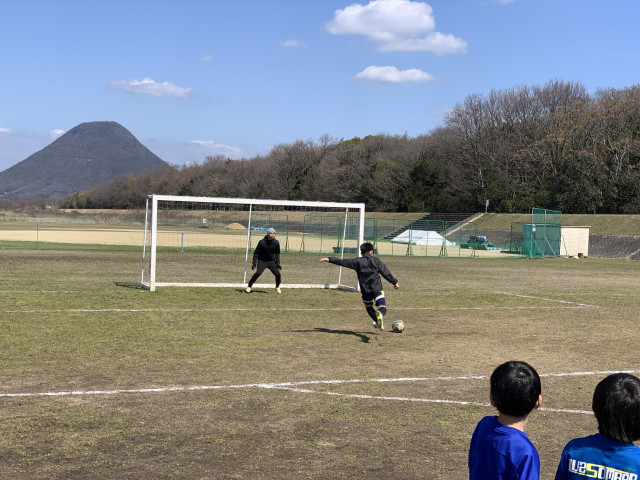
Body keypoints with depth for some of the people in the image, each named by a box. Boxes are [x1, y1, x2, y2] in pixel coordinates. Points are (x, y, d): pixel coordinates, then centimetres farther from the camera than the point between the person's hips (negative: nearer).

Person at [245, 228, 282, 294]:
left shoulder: (276, 243, -7)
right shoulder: (262, 242, -18)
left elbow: (277, 254, 7)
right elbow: (256, 253, -10)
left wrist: (278, 263, 0)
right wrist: (254, 263, -16)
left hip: (271, 261, 3)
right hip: (262, 261, -3)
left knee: (277, 274, -8)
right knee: (258, 273, -22)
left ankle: (277, 288, 19)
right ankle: (249, 287, -9)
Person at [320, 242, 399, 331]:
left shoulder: (357, 261, 7)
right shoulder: (376, 261, 8)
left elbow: (343, 262, 6)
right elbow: (386, 273, 9)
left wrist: (330, 259, 11)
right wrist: (395, 282, 20)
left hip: (365, 290, 1)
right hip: (377, 289, -1)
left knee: (368, 306, 26)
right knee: (382, 307, -10)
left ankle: (377, 321, 18)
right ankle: (380, 314, -43)